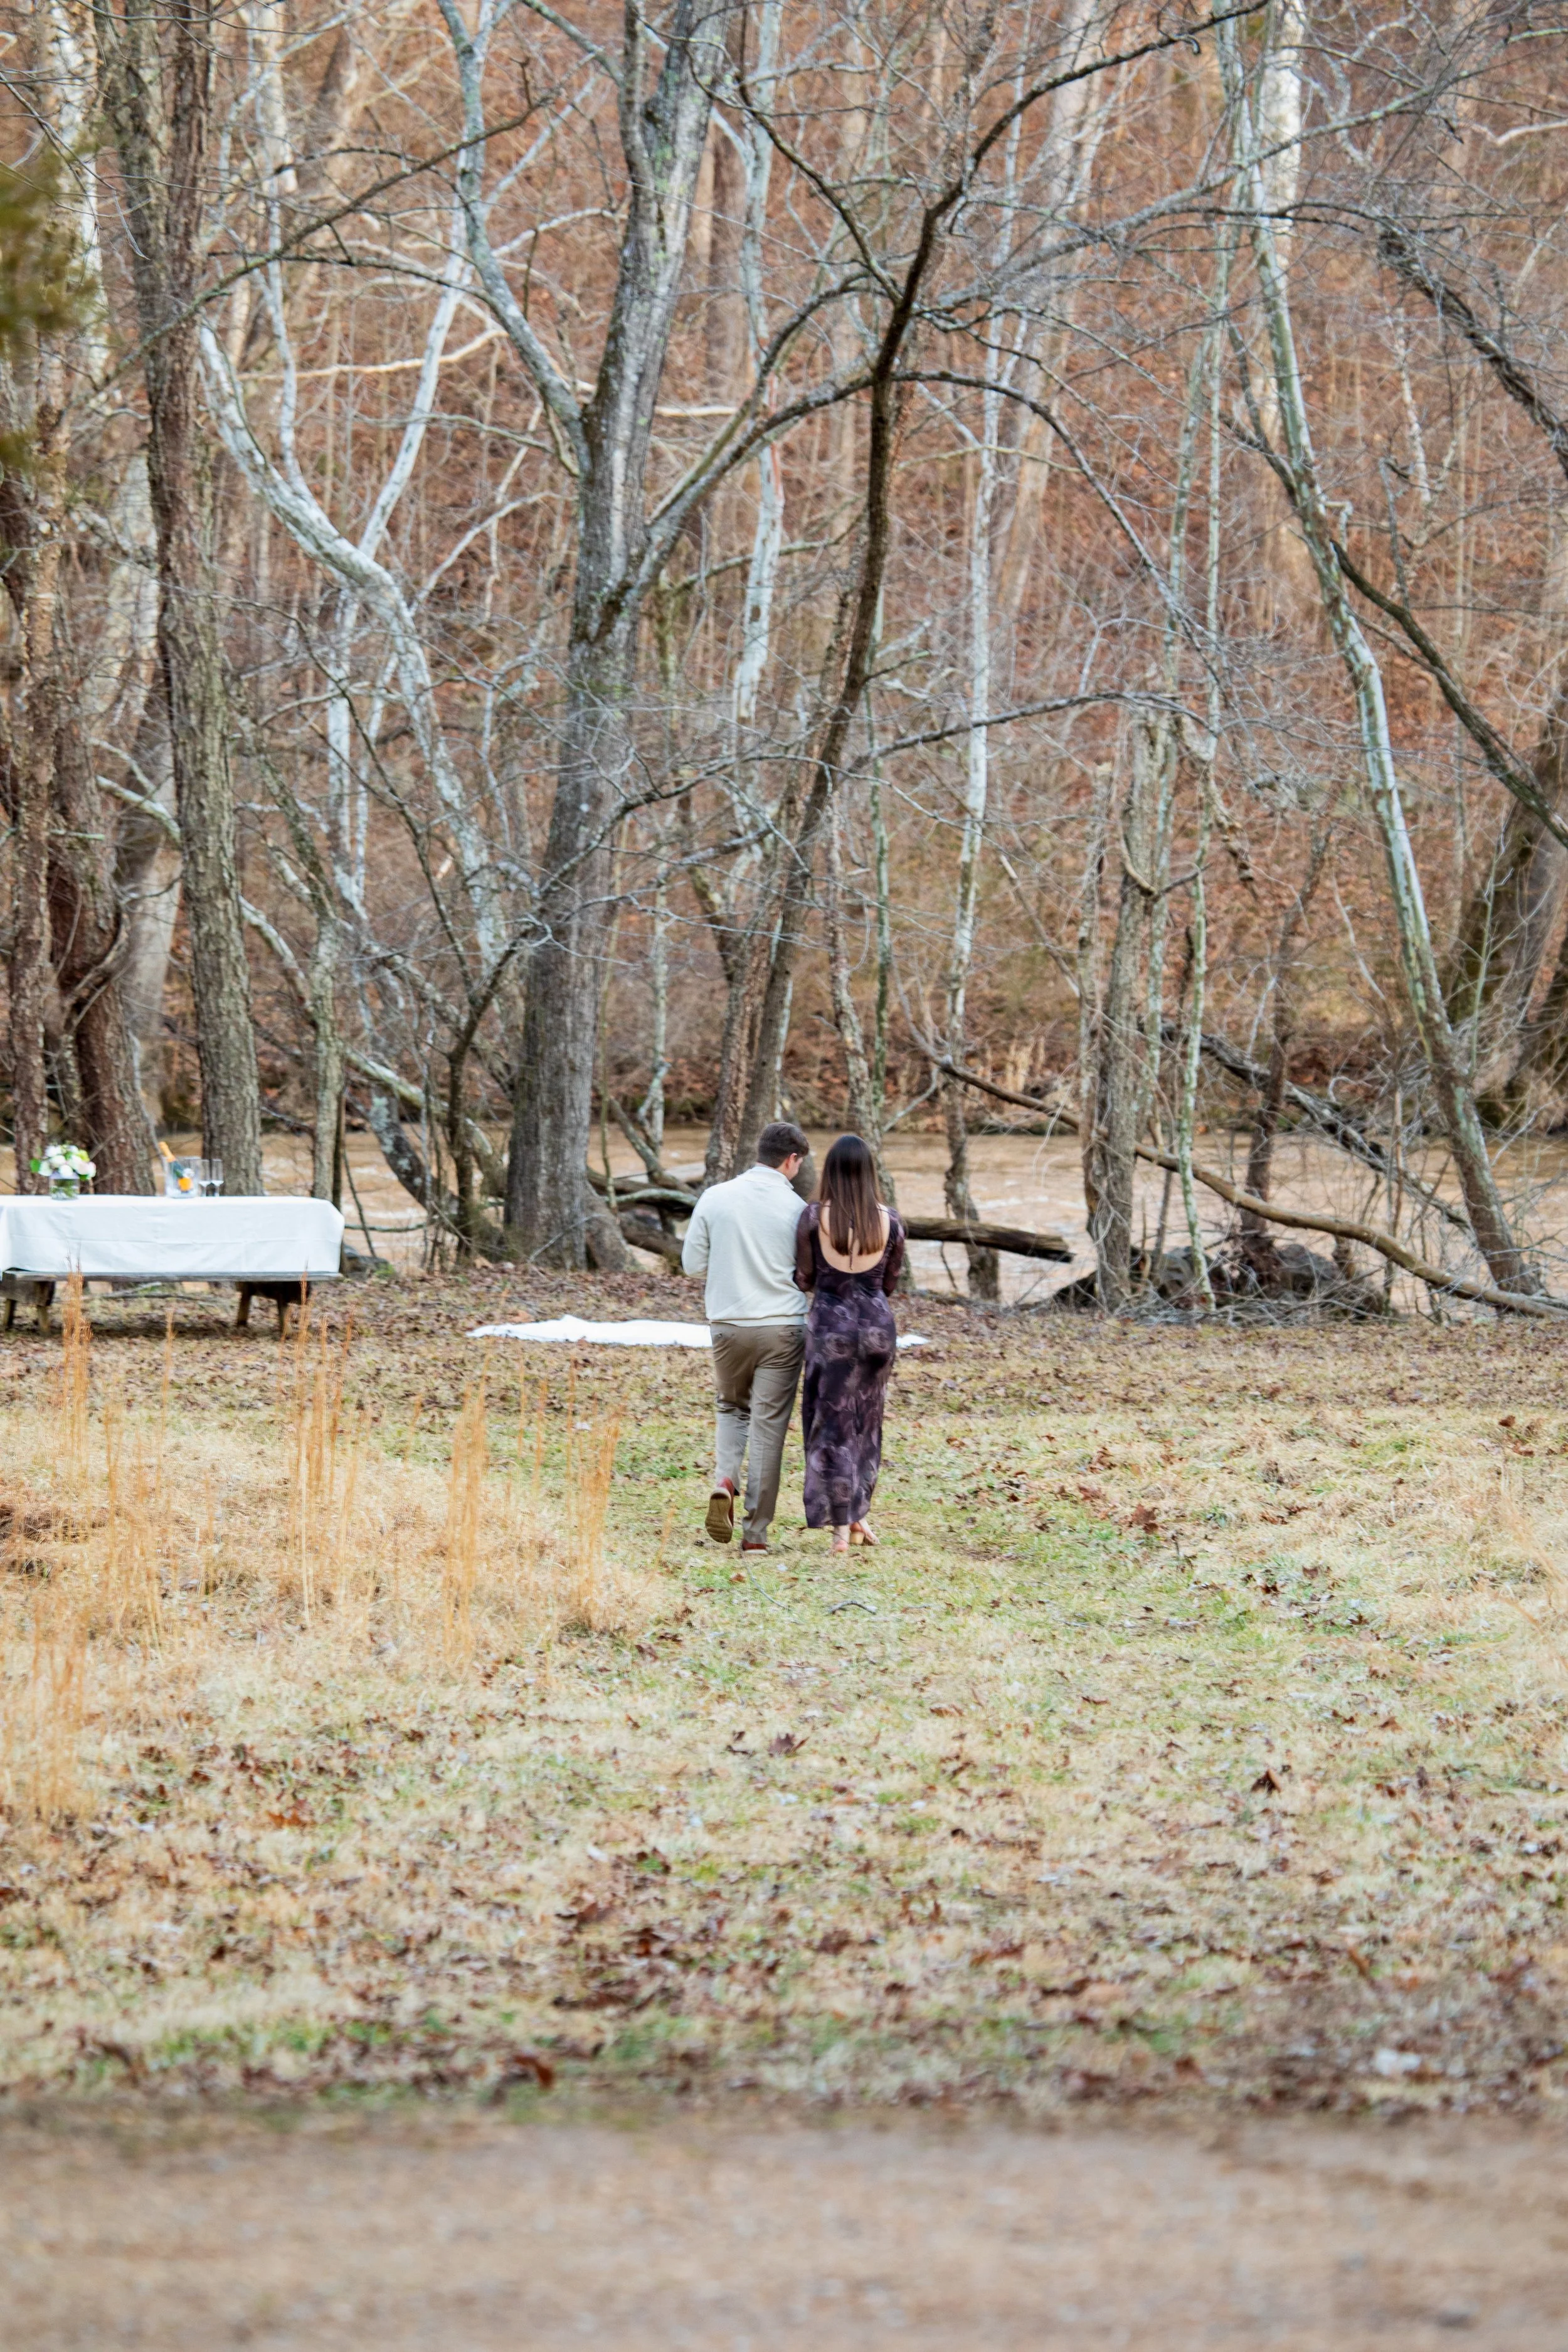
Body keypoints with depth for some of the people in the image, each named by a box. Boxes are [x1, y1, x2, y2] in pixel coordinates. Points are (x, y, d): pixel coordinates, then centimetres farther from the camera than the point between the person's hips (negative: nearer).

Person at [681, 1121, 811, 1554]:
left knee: (731, 1409, 24)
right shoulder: (796, 1208, -6)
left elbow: (693, 1262, 3)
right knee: (769, 1426, 4)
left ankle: (724, 1480, -3)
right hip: (782, 1327, -2)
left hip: (728, 1324, 2)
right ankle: (756, 1532, 4)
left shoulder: (715, 1198, -2)